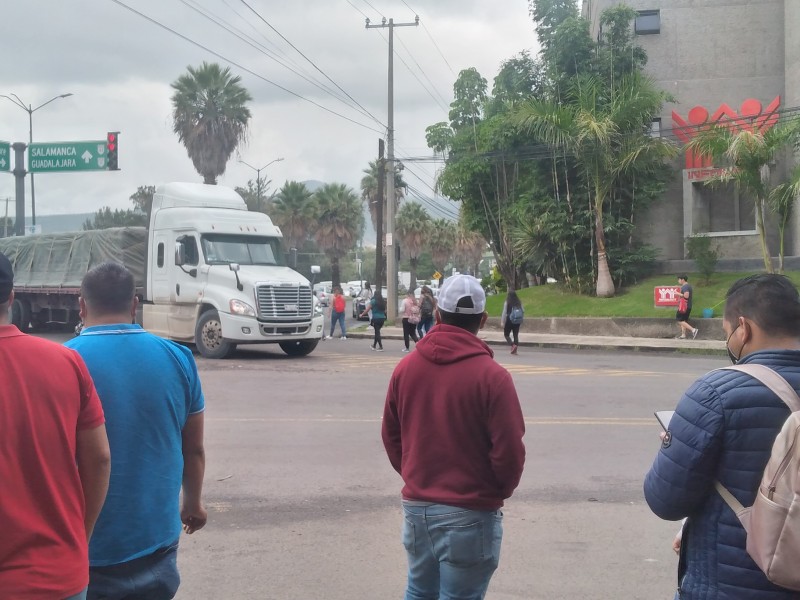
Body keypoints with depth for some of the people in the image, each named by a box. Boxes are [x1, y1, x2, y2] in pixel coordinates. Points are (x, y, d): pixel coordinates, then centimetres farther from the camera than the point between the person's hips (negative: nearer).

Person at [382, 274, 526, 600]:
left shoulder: (406, 367, 1)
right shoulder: (491, 376, -16)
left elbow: (390, 435, 9)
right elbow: (509, 451, -15)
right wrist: (500, 491, 4)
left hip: (416, 505, 5)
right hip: (470, 514, -5)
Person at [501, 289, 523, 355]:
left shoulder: (507, 303, -9)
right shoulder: (519, 303, 2)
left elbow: (504, 312, -10)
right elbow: (522, 312, 5)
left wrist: (502, 322, -6)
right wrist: (520, 321, 15)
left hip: (509, 321, -4)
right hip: (517, 322, 4)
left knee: (506, 334, 8)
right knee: (516, 335, 8)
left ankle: (512, 345, -13)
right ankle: (514, 350, 8)